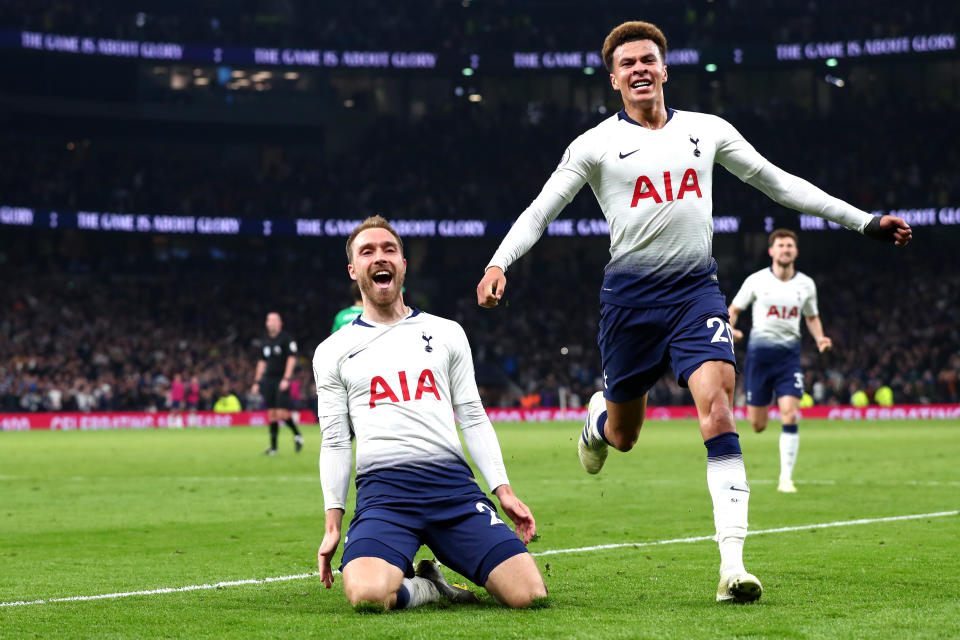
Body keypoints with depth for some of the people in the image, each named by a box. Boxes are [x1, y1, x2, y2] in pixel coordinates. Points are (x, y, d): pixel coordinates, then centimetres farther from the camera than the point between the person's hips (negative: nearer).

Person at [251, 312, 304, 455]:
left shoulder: (286, 339, -4)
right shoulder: (266, 342, 15)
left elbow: (291, 359, -9)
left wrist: (286, 379, -17)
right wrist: (257, 382, 16)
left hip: (282, 380, -6)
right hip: (268, 379, 6)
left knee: (281, 413, -14)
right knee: (272, 414, 3)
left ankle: (297, 435, 9)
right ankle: (273, 446, 6)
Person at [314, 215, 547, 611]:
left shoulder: (446, 333, 18)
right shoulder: (332, 352, 14)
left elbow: (473, 419, 17)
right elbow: (335, 442, 13)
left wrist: (503, 489, 5)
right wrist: (333, 522, 5)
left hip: (454, 482, 2)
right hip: (383, 488, -2)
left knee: (529, 594, -17)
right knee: (366, 594, -33)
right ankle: (428, 588, 1)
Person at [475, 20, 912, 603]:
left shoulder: (707, 131, 9)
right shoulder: (596, 145, 2)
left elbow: (779, 183, 15)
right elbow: (540, 211, 2)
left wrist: (866, 222, 13)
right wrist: (499, 262, -16)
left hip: (697, 289, 1)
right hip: (630, 294, -1)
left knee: (718, 410, -20)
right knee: (623, 435, 8)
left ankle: (733, 564, -22)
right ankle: (597, 417, 50)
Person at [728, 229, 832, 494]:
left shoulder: (806, 284, 6)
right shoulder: (756, 280, -1)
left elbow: (812, 317, 20)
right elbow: (733, 309, 7)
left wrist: (820, 338, 1)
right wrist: (730, 330, -14)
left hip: (789, 354, 1)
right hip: (759, 352, -1)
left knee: (790, 417, -15)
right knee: (757, 426, 1)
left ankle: (786, 478, -9)